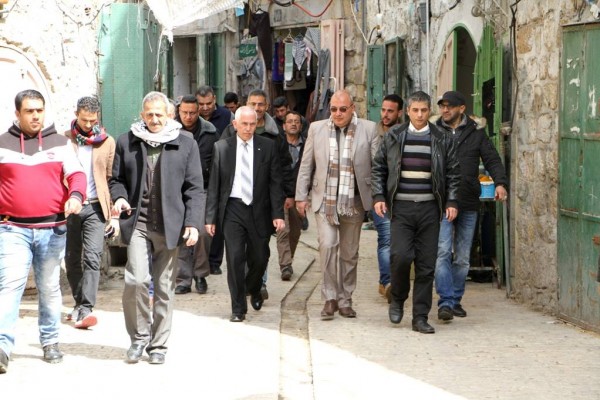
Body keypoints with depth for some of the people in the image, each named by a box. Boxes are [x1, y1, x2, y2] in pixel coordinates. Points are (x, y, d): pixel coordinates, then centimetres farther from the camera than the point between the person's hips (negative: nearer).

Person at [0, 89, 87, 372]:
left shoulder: (60, 144, 9)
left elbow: (76, 173, 0)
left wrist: (76, 195, -21)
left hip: (52, 228, 2)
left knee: (49, 288, 10)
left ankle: (50, 342, 22)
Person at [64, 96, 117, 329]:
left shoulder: (107, 142, 5)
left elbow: (111, 178, 6)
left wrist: (114, 213, 1)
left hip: (94, 207, -1)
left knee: (92, 257, -13)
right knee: (72, 259, 9)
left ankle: (86, 309, -17)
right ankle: (79, 304, 25)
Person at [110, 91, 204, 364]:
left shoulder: (186, 144, 6)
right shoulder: (126, 142, 9)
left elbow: (194, 188, 5)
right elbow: (117, 178, 16)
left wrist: (192, 223, -5)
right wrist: (119, 197, -6)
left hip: (170, 226, 0)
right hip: (137, 222, 0)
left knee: (164, 287, 4)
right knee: (136, 280, -13)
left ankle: (158, 344, 15)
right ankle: (138, 337, 7)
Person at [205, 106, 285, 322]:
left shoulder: (268, 147, 2)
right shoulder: (222, 147, 2)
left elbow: (275, 182, 2)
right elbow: (214, 184, 4)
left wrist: (278, 214, -6)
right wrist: (211, 217, 0)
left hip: (259, 210, 1)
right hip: (232, 209, -1)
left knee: (259, 258, 7)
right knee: (235, 258, -5)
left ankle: (254, 290, 39)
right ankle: (238, 308, 6)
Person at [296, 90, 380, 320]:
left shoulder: (368, 130, 0)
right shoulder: (317, 129, 4)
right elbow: (306, 166, 8)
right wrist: (301, 196, 5)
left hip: (353, 203, 0)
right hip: (324, 200, 0)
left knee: (350, 253, 8)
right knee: (327, 245, -15)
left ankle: (345, 300, 20)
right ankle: (330, 298, -5)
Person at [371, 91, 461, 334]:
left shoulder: (442, 140, 7)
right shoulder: (393, 137, 8)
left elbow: (453, 174, 11)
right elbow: (378, 169, 12)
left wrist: (451, 202, 1)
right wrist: (378, 197, 1)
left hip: (429, 208, 1)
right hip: (401, 207, -1)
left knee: (426, 265, 0)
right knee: (400, 256, -15)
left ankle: (420, 318, 7)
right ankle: (398, 299, 12)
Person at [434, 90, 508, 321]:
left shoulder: (476, 133, 8)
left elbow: (492, 159, 4)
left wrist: (500, 182, -13)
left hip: (468, 204, 2)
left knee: (462, 257, 8)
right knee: (442, 252, -13)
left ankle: (455, 300, 19)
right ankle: (445, 302, -13)